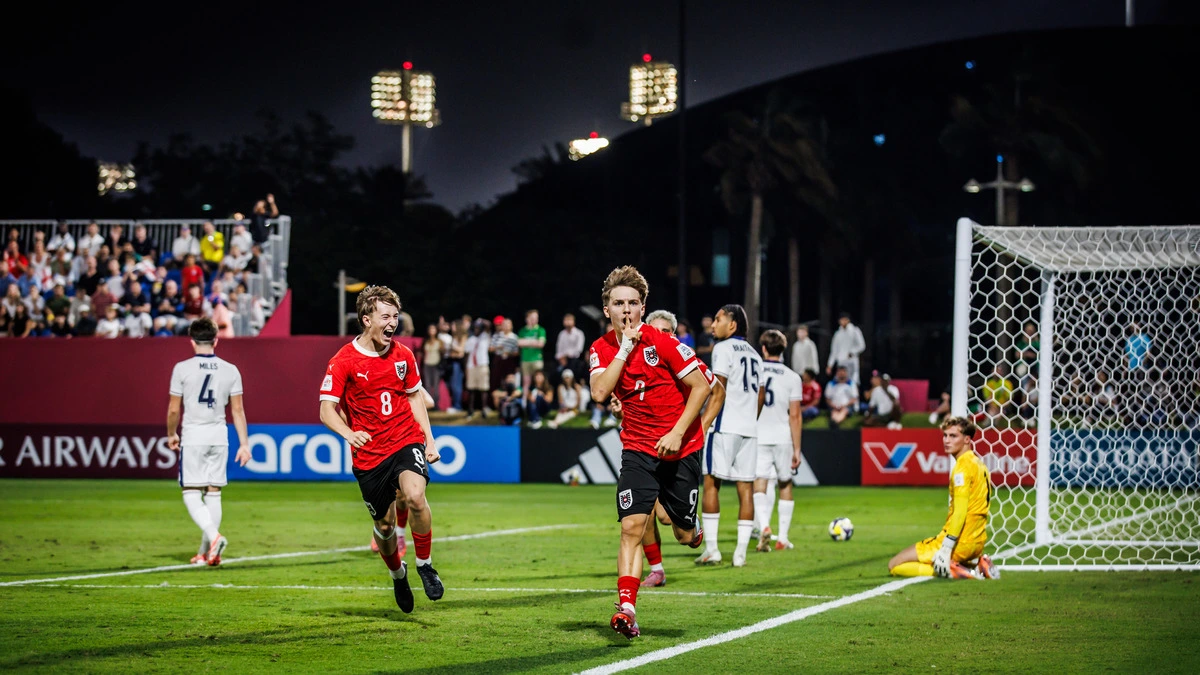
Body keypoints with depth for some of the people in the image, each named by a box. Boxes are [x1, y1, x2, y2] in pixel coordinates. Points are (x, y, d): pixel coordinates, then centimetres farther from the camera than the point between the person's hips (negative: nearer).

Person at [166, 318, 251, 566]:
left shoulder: (182, 368, -7)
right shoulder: (230, 370, 2)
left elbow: (174, 409, -3)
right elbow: (238, 410, 3)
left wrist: (171, 434, 14)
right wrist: (244, 443, 7)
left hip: (193, 436, -4)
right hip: (219, 436, 4)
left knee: (191, 493, -1)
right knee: (213, 493, 10)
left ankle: (214, 536, -25)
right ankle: (206, 552, 13)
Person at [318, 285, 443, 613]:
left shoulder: (403, 355, 4)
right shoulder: (343, 362, -9)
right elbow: (327, 409, -12)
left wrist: (429, 440, 11)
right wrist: (349, 433, -32)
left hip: (407, 442, 1)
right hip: (369, 454, -1)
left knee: (415, 496, -28)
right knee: (384, 526, 7)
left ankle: (425, 565, -8)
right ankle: (397, 574, 40)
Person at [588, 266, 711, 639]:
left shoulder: (662, 343, -13)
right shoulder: (602, 349, -2)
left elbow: (701, 386, -9)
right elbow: (599, 392, -19)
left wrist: (678, 432, -15)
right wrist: (624, 348, -20)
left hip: (680, 449, -2)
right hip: (637, 449, 2)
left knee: (684, 535, 7)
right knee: (632, 527, -16)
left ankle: (693, 530, 45)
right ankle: (626, 608, -19)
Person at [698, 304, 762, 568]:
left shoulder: (724, 348, -5)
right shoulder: (753, 354, 18)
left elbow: (719, 388, -13)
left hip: (726, 426, -7)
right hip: (749, 428, 7)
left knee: (711, 482, -1)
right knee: (746, 486, 4)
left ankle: (712, 549, -4)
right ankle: (741, 553, 1)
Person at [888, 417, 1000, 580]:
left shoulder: (964, 466, -14)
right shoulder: (979, 464, 14)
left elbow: (960, 512, -22)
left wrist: (945, 550, -24)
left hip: (960, 542, -9)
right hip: (977, 542, 9)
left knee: (895, 565, -3)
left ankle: (951, 571, -14)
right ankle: (977, 566, 9)